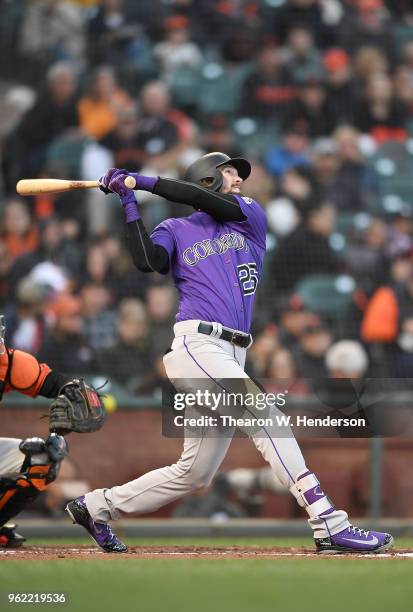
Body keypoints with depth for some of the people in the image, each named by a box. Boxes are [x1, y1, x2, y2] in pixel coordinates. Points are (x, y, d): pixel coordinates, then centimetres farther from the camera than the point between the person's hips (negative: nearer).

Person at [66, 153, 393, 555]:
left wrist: (143, 181, 1)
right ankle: (329, 524, -28)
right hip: (197, 345, -6)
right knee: (266, 417, -22)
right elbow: (148, 261, -11)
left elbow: (207, 203, 1)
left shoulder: (249, 215, 20)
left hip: (232, 359, 6)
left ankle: (96, 506, 23)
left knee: (194, 473, 9)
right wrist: (129, 203, -7)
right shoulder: (175, 230, 11)